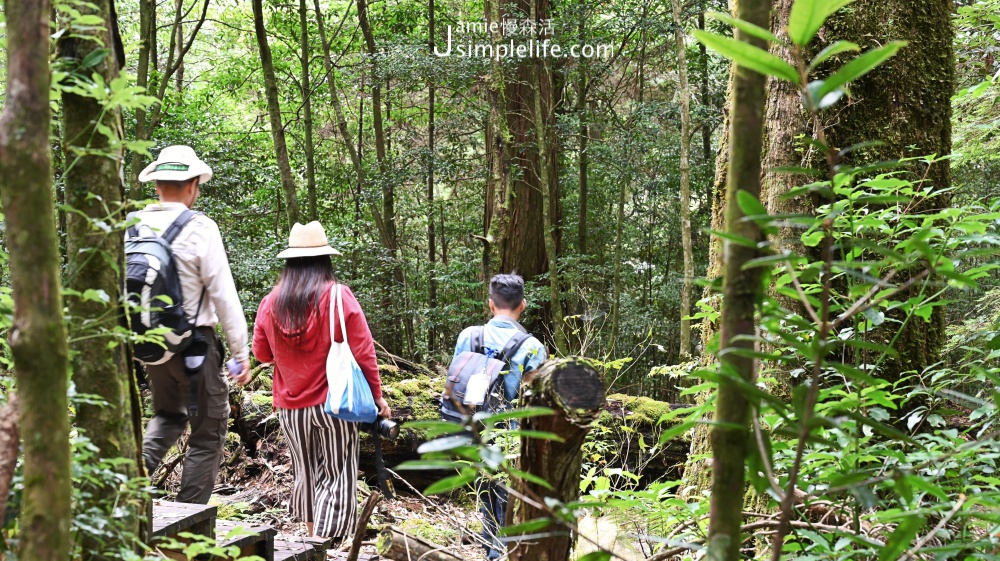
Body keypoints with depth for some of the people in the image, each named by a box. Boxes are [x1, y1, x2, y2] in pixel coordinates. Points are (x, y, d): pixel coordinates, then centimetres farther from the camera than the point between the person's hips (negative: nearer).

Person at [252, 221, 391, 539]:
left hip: (290, 407, 4)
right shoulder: (338, 296, -11)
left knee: (306, 473, 19)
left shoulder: (271, 302, -1)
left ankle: (314, 537, 31)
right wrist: (377, 395, -1)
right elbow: (363, 351, -9)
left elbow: (261, 353, 10)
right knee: (337, 477, 4)